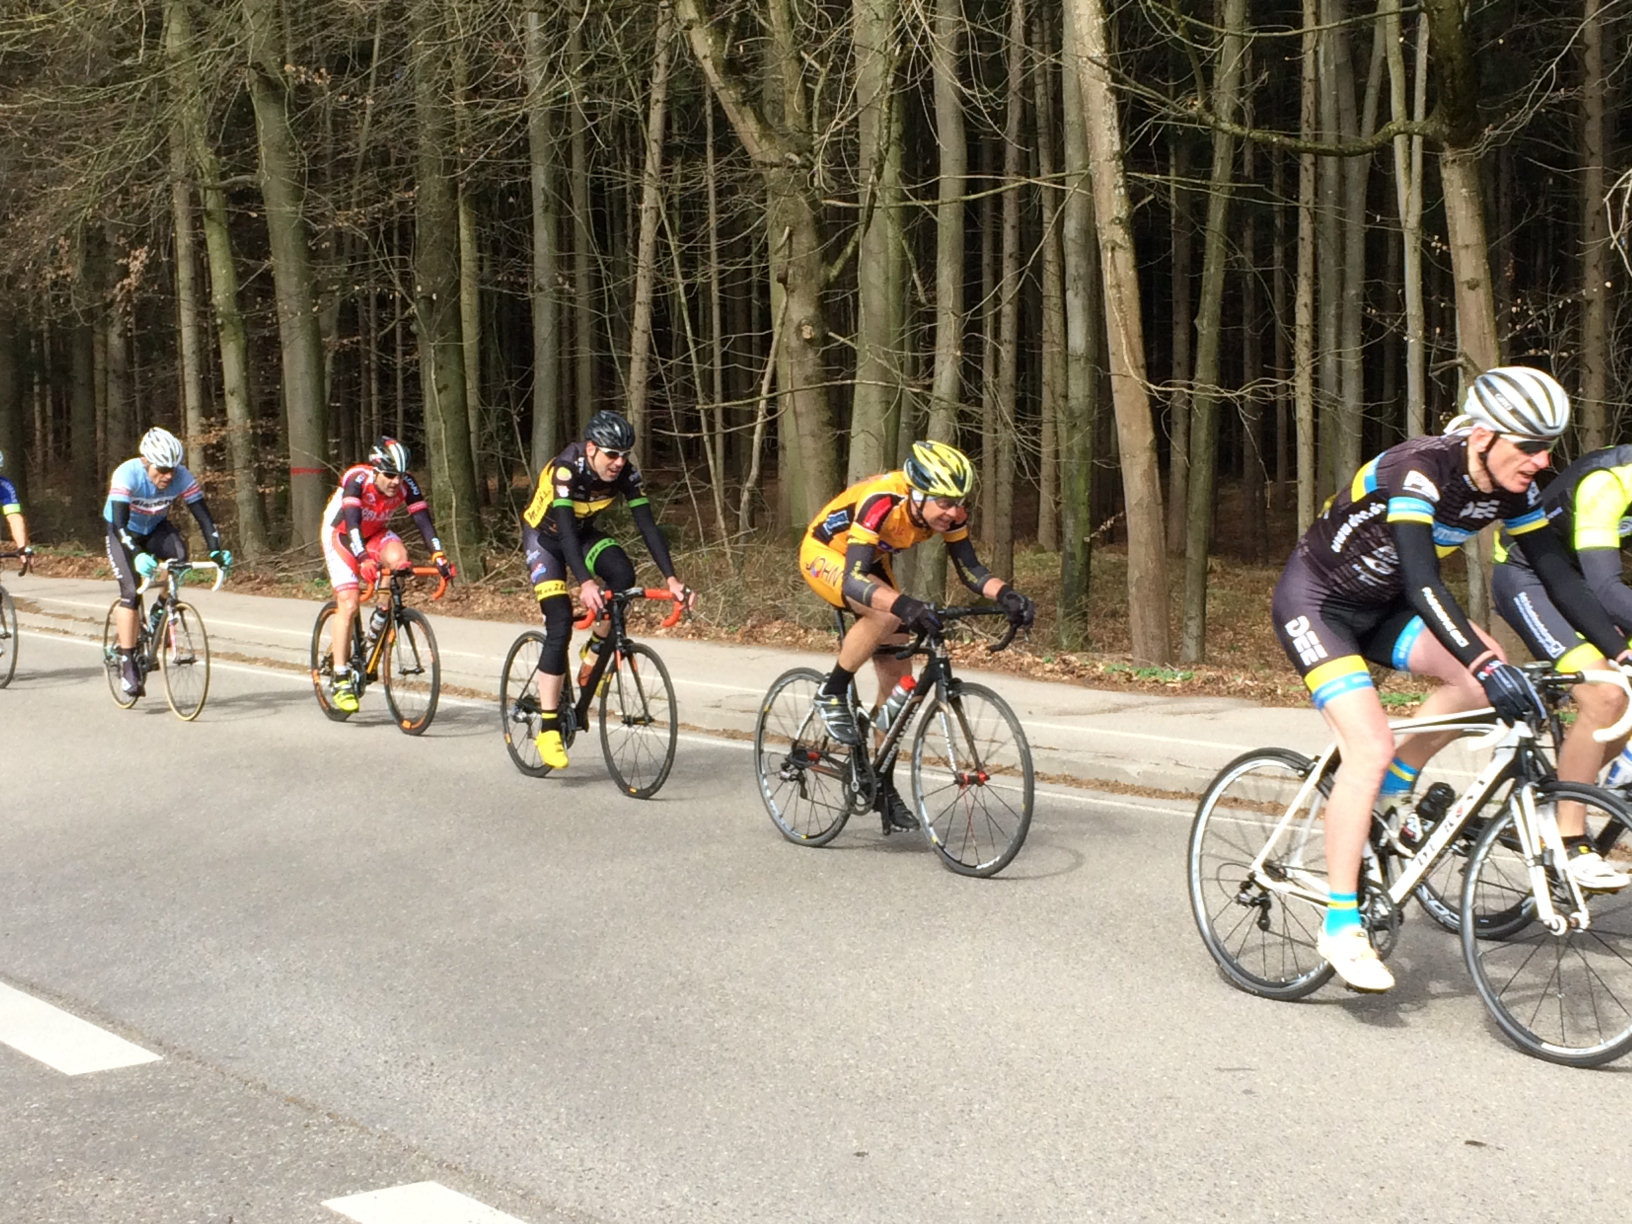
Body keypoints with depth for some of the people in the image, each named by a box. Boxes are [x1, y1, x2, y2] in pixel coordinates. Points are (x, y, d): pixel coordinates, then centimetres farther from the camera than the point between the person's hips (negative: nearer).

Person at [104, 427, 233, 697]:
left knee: (178, 553, -29)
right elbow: (119, 524, -40)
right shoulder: (127, 475, -33)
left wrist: (216, 551, -40)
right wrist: (137, 555, -55)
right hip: (123, 533, -3)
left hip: (156, 528, 3)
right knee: (131, 592, -20)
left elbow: (203, 516, -25)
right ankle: (127, 664, -13)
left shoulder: (181, 477, -24)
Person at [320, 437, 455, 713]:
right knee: (348, 604, -16)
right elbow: (352, 522, -43)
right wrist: (363, 559, -58)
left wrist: (439, 556, -40)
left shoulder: (406, 483, -22)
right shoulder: (356, 478, -33)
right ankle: (341, 680, -9)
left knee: (398, 558, -31)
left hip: (375, 533, 3)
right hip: (341, 534, -3)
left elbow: (423, 520, -26)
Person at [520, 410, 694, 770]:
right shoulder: (566, 470, -34)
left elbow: (647, 526, -23)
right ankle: (548, 728, -13)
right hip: (544, 536, -4)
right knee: (560, 627, -18)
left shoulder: (626, 473, -21)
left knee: (622, 575, -28)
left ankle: (594, 651, -2)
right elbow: (565, 529, -43)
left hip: (583, 533, 4)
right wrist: (585, 583, -57)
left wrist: (672, 579, -34)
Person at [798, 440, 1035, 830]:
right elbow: (854, 580, -47)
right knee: (886, 612, -36)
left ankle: (883, 786, 14)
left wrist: (1006, 595, -37)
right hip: (825, 553, -7)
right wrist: (906, 605, -63)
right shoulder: (880, 503, -40)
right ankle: (833, 694, -13)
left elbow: (971, 570, -17)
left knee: (897, 674, 1)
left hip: (869, 561, 7)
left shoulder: (948, 511, -22)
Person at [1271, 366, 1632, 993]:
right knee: (1371, 746, -21)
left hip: (1380, 606, 7)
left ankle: (1394, 786, 5)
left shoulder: (1512, 489, -8)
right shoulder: (1419, 469, -31)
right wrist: (1485, 663, -51)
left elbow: (1559, 575, -3)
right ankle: (1341, 925, -13)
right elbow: (1421, 581, -41)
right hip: (1316, 603, -7)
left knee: (1487, 671, -17)